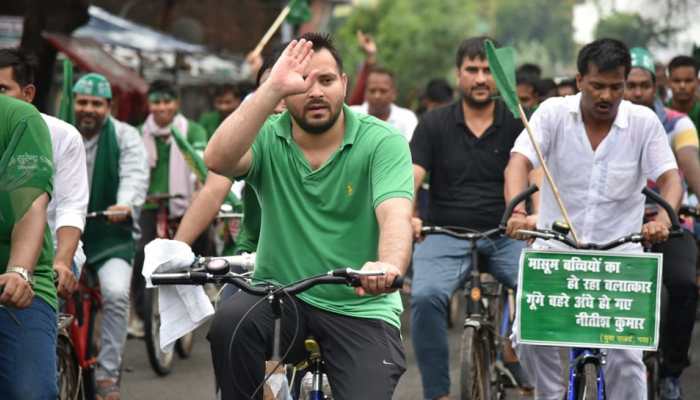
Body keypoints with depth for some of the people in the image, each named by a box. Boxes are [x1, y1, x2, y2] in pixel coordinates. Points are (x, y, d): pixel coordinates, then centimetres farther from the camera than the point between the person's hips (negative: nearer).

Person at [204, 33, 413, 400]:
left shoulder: (382, 142, -7)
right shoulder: (267, 138, -2)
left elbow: (395, 215, -23)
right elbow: (218, 160, -23)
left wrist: (389, 265, -46)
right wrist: (271, 89, -31)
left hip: (360, 307, -1)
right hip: (279, 296, 1)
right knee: (229, 323, -28)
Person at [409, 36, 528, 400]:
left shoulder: (517, 125, 8)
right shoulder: (434, 124, 8)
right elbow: (411, 177, -3)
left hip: (505, 236, 1)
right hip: (446, 235, -1)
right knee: (425, 296, -30)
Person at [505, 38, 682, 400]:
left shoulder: (644, 122, -1)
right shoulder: (553, 113, -4)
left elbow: (669, 177, -8)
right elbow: (519, 163, -16)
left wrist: (663, 217, -31)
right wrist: (518, 213, -36)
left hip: (619, 254, 0)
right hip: (554, 249, 0)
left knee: (626, 356, -11)